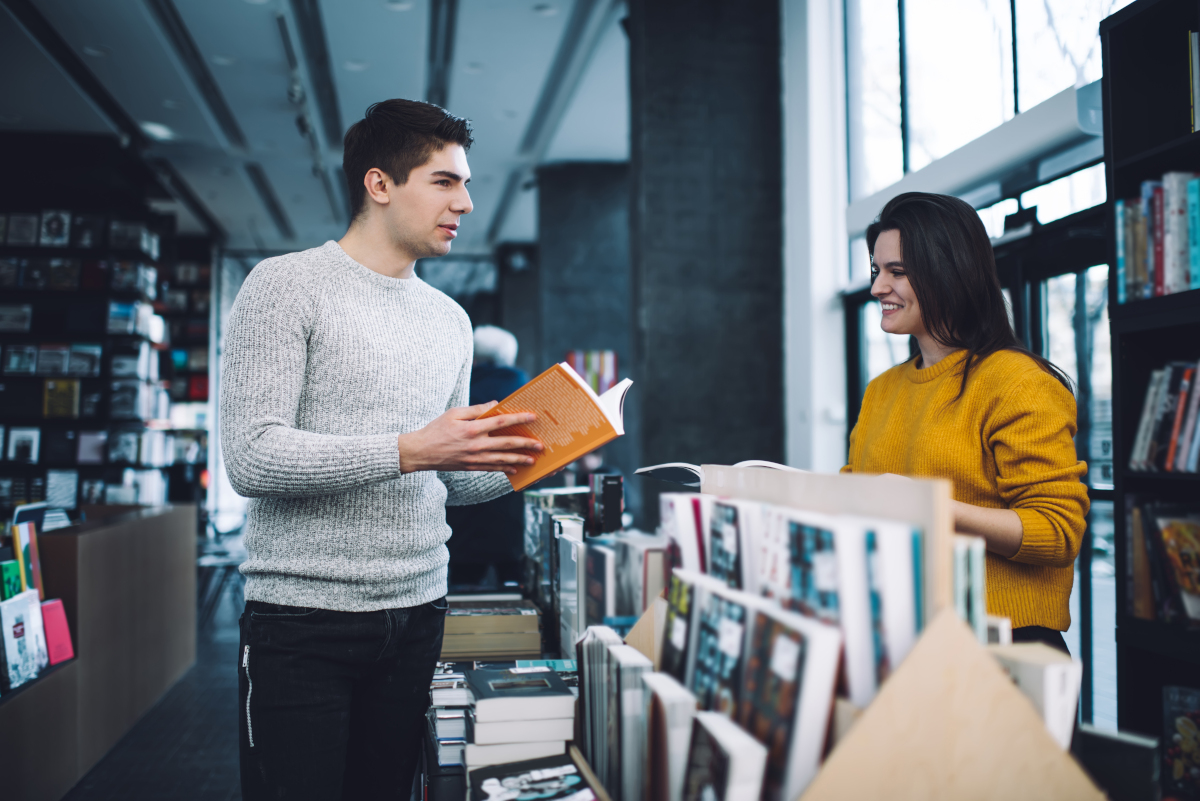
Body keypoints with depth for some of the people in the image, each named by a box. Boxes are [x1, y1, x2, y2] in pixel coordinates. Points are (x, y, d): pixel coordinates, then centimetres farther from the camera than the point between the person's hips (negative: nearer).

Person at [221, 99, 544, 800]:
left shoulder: (450, 319, 14)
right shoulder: (287, 286, -5)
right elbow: (252, 457, -17)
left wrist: (518, 463, -2)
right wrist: (410, 450, -24)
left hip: (418, 615, 6)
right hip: (304, 618, -6)